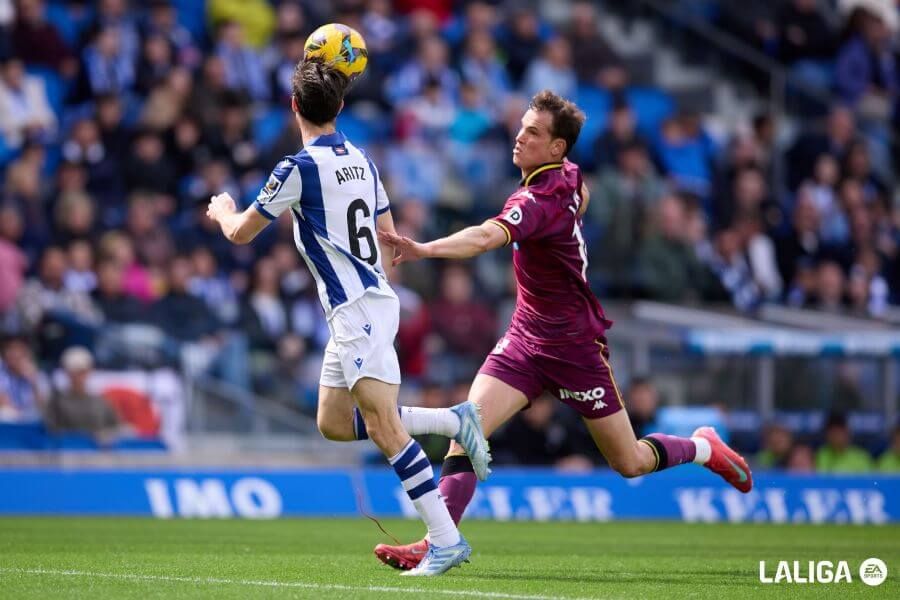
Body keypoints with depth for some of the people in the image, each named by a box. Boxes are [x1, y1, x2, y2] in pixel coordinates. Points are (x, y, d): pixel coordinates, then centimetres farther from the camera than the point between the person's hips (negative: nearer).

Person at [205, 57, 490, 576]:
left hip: (357, 310, -9)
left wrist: (223, 209, 21)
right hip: (375, 298, 9)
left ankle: (447, 538, -19)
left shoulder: (301, 167, -11)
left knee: (382, 425, -13)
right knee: (334, 423, 13)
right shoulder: (362, 161, 13)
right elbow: (389, 238, 20)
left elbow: (241, 233, 0)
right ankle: (454, 421, 11)